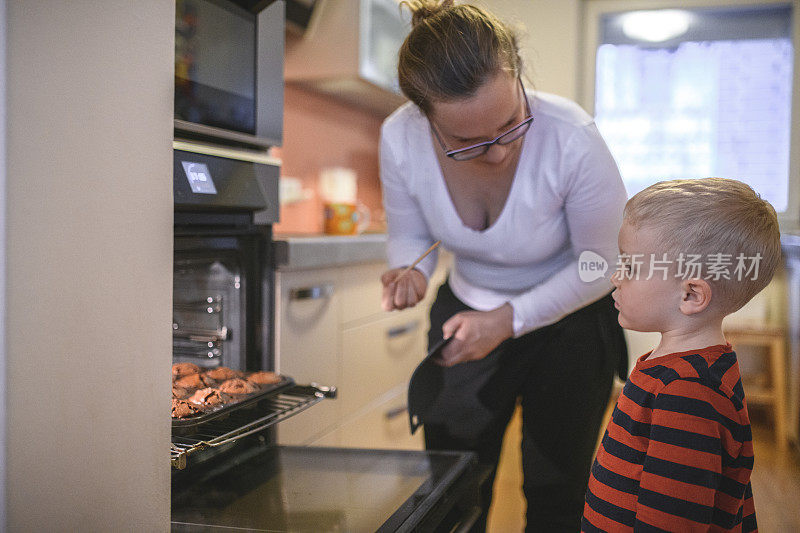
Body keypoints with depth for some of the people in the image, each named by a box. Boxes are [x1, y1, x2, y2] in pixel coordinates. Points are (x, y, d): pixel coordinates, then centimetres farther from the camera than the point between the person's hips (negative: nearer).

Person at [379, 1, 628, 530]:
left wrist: (510, 320, -26)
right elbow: (410, 235, -4)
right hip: (467, 312, 3)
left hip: (568, 318, -2)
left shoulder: (572, 139, -33)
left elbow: (602, 263, -18)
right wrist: (409, 274, -27)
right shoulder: (400, 138, -23)